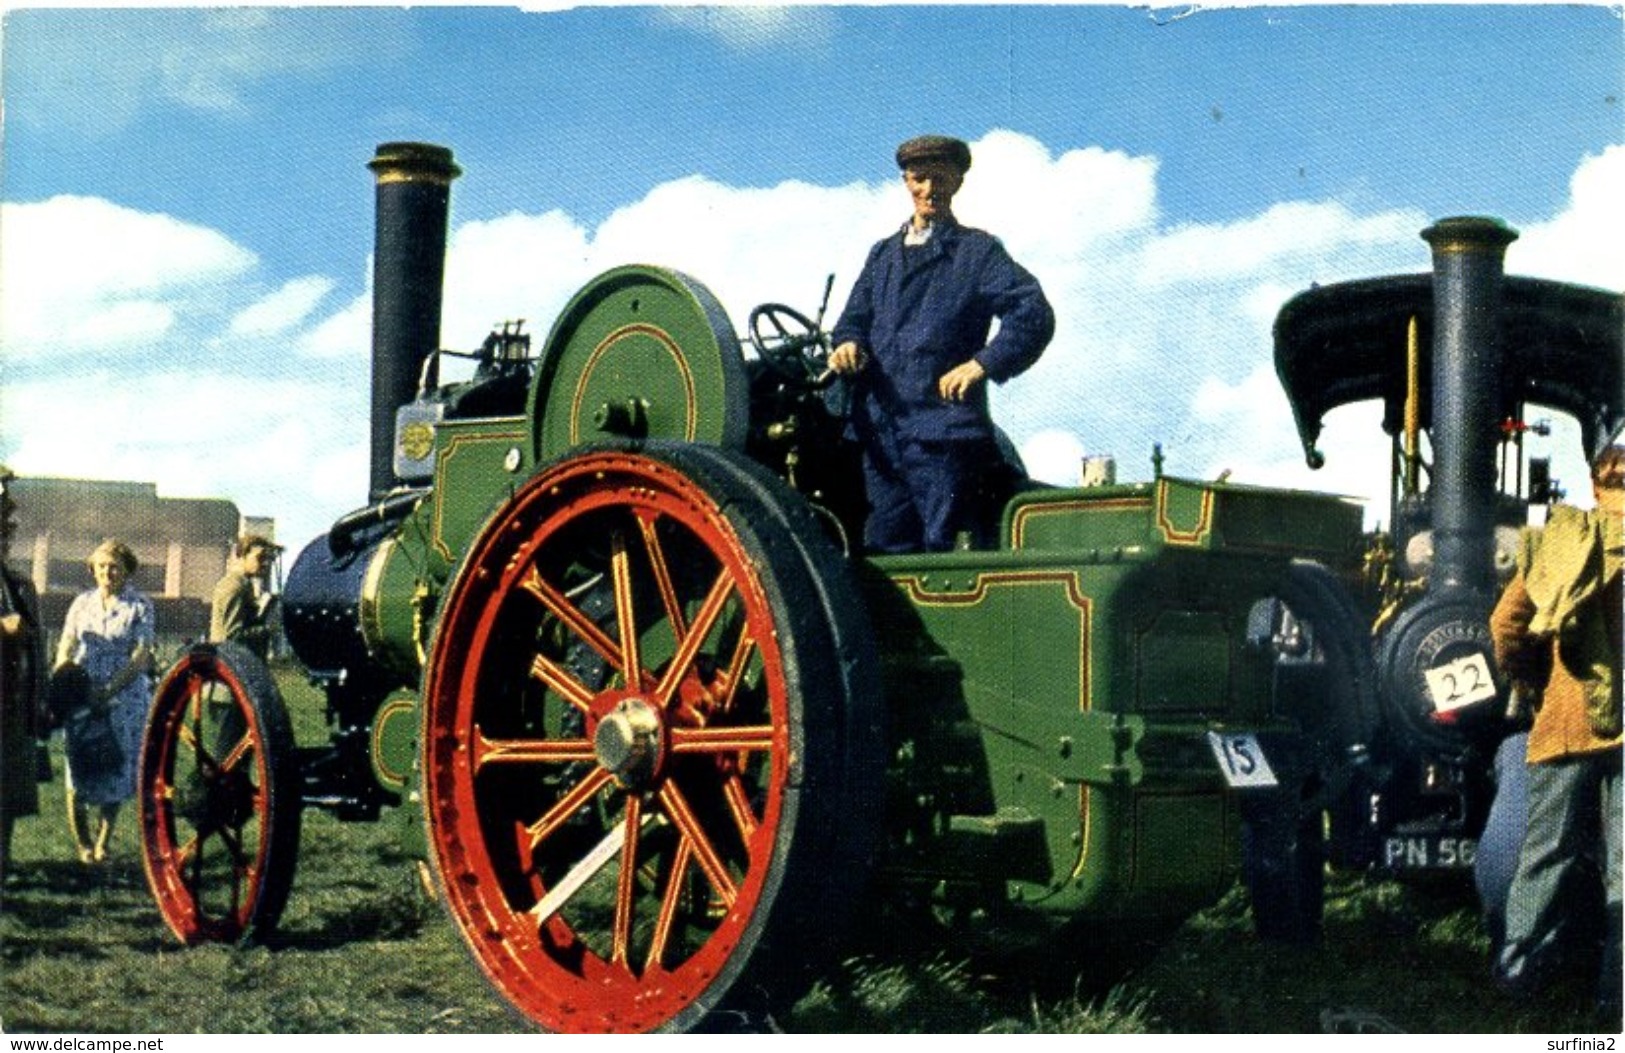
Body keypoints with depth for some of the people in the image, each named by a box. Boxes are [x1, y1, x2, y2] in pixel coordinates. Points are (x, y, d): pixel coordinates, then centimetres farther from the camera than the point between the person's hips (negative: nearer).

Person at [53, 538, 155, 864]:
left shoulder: (140, 606, 0)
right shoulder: (82, 603, 10)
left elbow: (141, 657, -9)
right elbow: (66, 648, 9)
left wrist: (109, 691, -20)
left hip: (125, 699, -2)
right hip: (81, 699, 2)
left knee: (115, 771, 2)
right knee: (79, 769, -1)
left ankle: (102, 843, 14)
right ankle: (82, 843, 11)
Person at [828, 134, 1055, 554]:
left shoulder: (977, 251, 5)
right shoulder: (883, 254, 23)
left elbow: (1034, 314, -5)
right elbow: (856, 314, 19)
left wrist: (983, 365, -16)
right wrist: (848, 342, -5)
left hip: (942, 431, -5)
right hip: (880, 430, 5)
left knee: (944, 547, -7)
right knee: (886, 547, 5)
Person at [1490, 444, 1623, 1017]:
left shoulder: (1560, 536, 6)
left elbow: (1506, 620, 4)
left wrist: (1522, 678, 18)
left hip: (1563, 718, 3)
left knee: (1548, 848, 12)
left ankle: (1519, 966, 16)